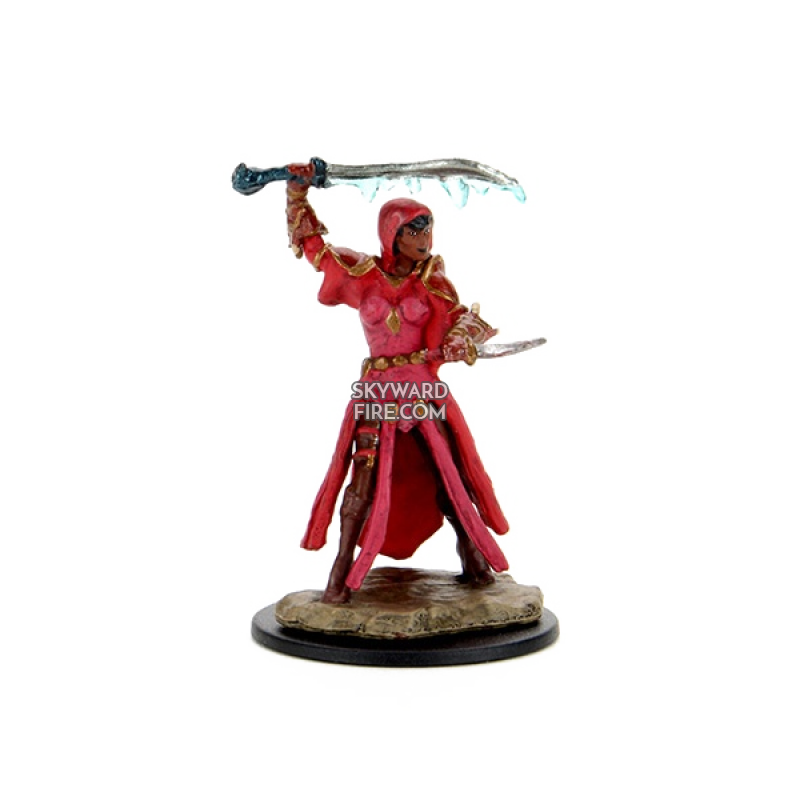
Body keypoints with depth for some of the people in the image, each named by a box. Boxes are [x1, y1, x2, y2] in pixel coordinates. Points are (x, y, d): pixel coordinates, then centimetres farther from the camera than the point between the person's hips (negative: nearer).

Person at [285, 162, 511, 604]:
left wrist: (460, 341, -23)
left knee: (449, 473, 0)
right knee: (364, 476, -8)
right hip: (377, 388, -1)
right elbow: (309, 240, 10)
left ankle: (472, 560, 15)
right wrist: (297, 193, 1)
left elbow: (464, 317, -1)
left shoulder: (433, 279, 6)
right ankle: (341, 572, 0)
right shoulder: (361, 272, 5)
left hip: (424, 387, 1)